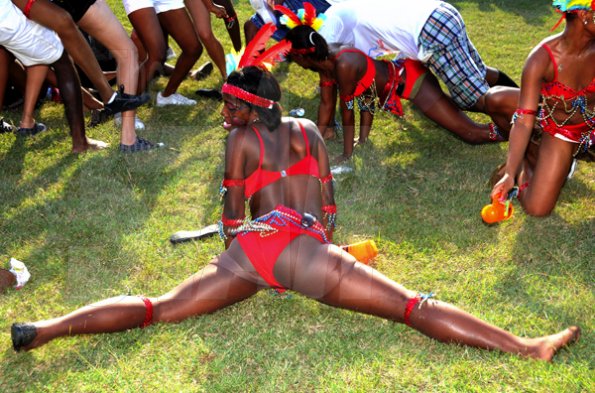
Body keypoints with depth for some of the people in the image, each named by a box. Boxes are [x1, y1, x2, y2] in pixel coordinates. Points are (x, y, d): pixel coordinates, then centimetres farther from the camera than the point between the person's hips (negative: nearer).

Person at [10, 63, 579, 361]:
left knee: (156, 308, 3)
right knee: (414, 307, -8)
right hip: (302, 247, -1)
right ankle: (526, 347, -14)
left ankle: (43, 330, -5)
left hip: (250, 245, 1)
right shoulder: (309, 130, 22)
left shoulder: (240, 139, 18)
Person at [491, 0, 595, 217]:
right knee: (537, 208, -12)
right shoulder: (542, 59, -26)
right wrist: (510, 174, -29)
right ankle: (525, 162, 17)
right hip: (559, 131, -3)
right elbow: (524, 122, -25)